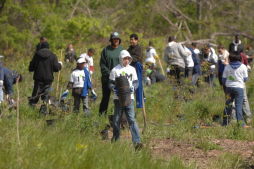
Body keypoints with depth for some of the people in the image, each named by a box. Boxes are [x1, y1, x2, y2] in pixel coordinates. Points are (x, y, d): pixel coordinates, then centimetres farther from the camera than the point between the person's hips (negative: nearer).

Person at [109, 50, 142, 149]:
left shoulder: (132, 69, 11)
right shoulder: (115, 70, 3)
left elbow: (136, 82, 13)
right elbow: (111, 84, 4)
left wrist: (133, 88, -8)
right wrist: (116, 90, -15)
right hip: (118, 98, -1)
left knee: (132, 119, -9)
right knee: (116, 119, 6)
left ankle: (137, 141, -17)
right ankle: (116, 140, 21)